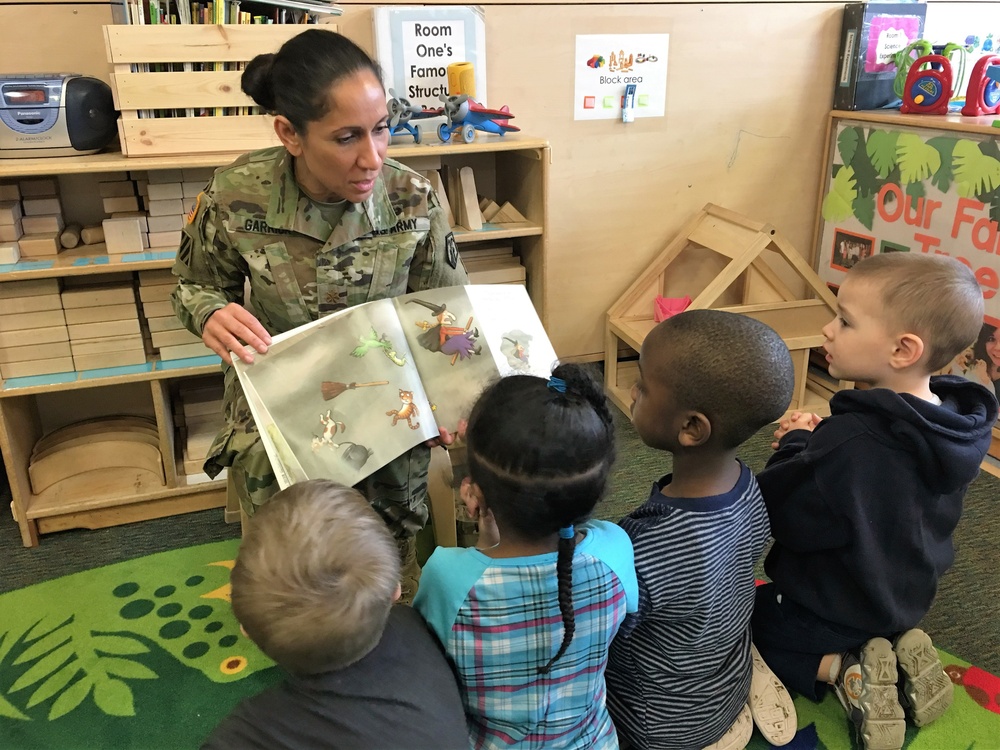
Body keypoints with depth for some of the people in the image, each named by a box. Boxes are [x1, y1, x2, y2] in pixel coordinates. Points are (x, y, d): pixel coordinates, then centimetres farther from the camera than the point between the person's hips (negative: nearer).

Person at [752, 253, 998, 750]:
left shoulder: (850, 444, -38)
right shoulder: (957, 426, -11)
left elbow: (781, 517, -27)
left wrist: (795, 446, -13)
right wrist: (818, 440, -9)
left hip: (835, 609, -7)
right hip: (904, 598, 7)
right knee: (771, 607, 33)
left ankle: (841, 669, -3)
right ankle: (896, 647, 11)